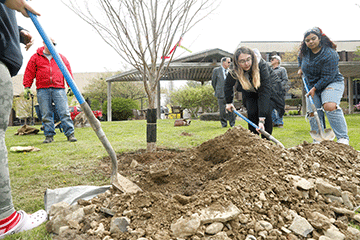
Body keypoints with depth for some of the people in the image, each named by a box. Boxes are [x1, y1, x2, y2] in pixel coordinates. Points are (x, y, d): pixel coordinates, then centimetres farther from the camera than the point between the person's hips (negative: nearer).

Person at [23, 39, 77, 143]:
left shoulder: (61, 58, 17)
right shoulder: (35, 57, 14)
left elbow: (68, 72, 15)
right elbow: (29, 73, 12)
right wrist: (27, 87, 6)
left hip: (59, 89, 0)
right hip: (42, 90, 0)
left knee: (64, 112, -7)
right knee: (46, 114, 2)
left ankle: (70, 134, -5)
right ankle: (49, 135, 9)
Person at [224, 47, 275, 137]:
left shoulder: (262, 66, -38)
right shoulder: (234, 72, -30)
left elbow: (265, 92, -44)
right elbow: (228, 85, -5)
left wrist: (261, 120, -50)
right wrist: (229, 102, 5)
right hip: (249, 94, 2)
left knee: (266, 113, -18)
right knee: (252, 113, -18)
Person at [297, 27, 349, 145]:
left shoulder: (329, 54, -20)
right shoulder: (305, 51, 1)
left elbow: (327, 77, -22)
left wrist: (315, 88, -21)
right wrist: (301, 68, 29)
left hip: (332, 83, -6)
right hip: (313, 86, 7)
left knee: (329, 106, -31)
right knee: (313, 113, -3)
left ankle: (343, 138, -23)